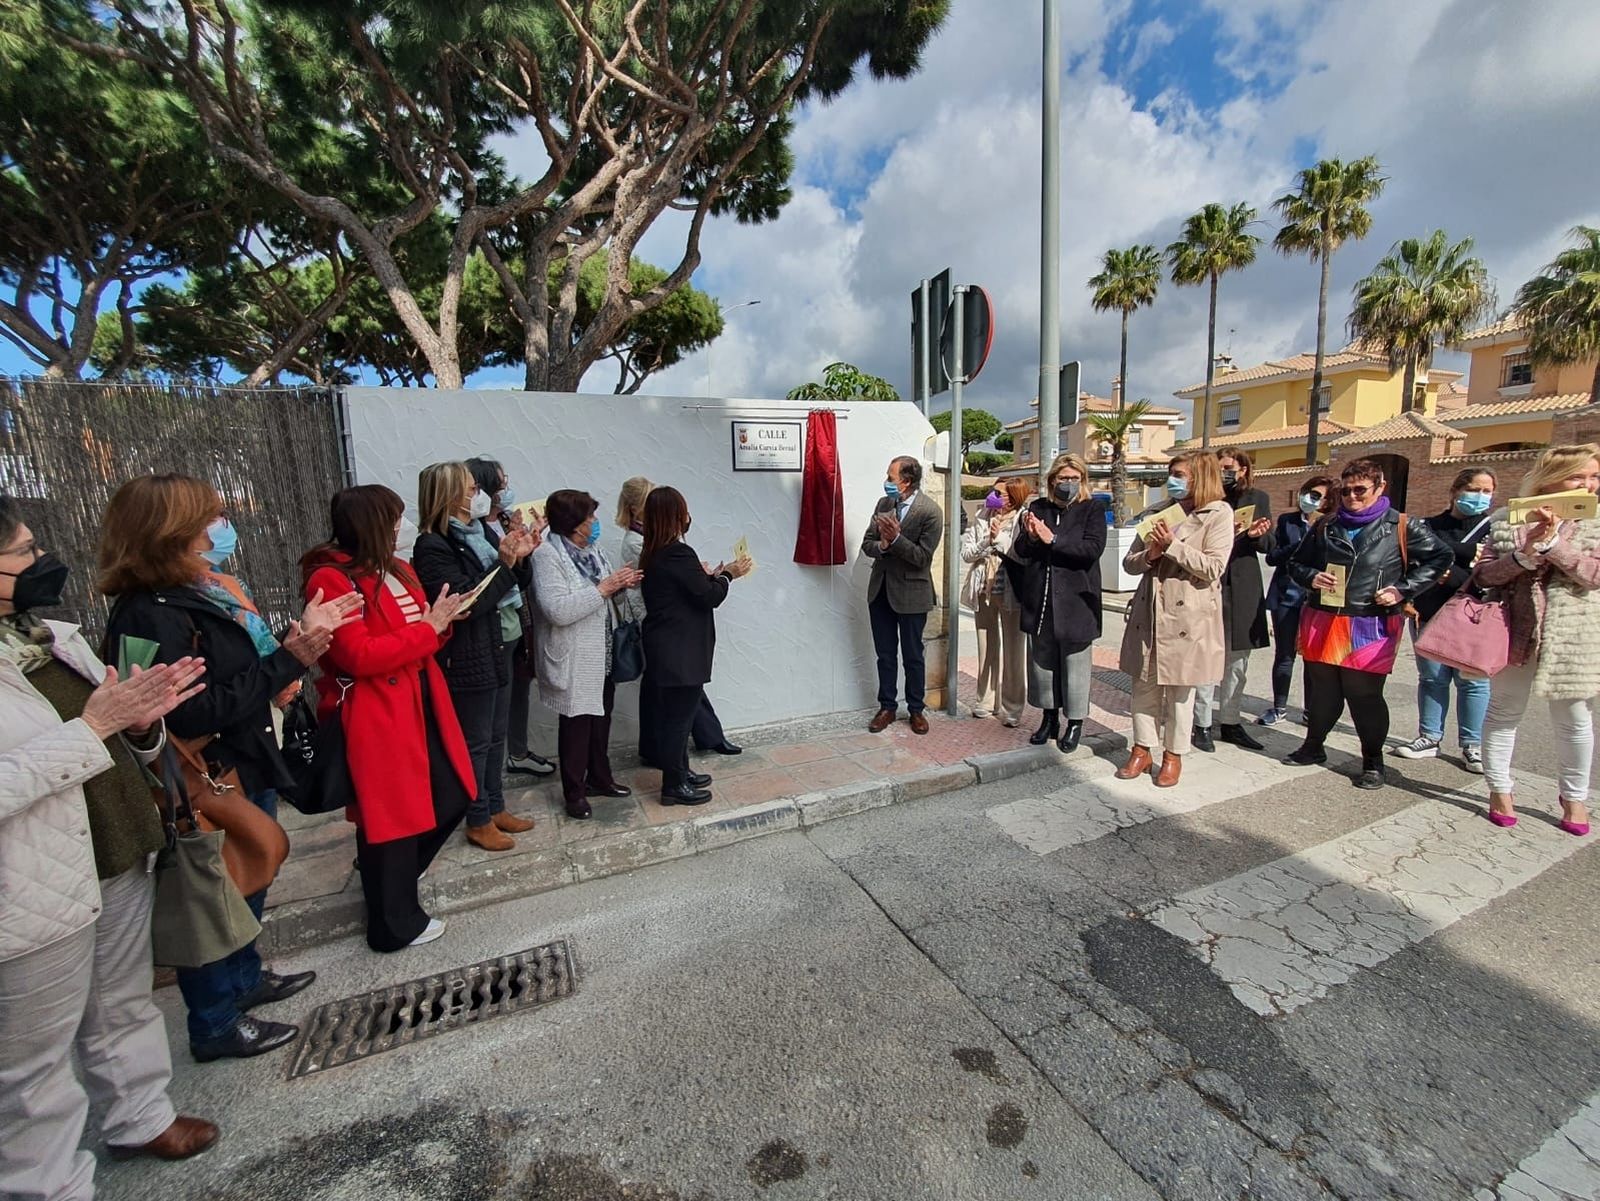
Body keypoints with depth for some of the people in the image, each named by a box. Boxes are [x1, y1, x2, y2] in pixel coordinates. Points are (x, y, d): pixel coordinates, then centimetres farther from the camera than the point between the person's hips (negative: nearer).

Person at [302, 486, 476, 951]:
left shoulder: (395, 569, 13)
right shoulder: (331, 579, -14)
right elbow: (359, 655, -22)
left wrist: (443, 619, -2)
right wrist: (429, 626, -17)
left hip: (420, 703, 9)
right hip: (375, 716, -8)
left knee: (451, 797, 15)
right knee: (393, 816, 6)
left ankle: (386, 877, 40)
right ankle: (395, 923, 27)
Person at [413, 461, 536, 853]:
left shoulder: (475, 535, 8)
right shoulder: (432, 546, -15)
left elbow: (504, 590, 12)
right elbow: (465, 602, -21)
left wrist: (517, 557, -3)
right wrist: (505, 563, -20)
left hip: (496, 651, 8)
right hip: (467, 661, -8)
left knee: (496, 737, 17)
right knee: (475, 743, 5)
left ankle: (495, 808, 32)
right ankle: (478, 822, 22)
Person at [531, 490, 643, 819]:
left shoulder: (591, 549, 7)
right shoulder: (547, 555, -17)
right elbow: (557, 610, -27)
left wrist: (620, 585, -1)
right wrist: (603, 588, -24)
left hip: (602, 653, 8)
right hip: (574, 660, -8)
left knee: (601, 718, 18)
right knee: (576, 725, 5)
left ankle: (600, 778, 36)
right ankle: (574, 793, 22)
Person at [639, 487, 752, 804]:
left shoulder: (653, 555, 8)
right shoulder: (679, 553, -20)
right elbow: (709, 597, -15)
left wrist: (712, 575, 10)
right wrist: (728, 575, 0)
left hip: (666, 648, 10)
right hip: (680, 652, -9)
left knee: (673, 713, 19)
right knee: (679, 715, 2)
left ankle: (679, 772, 33)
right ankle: (673, 786, 15)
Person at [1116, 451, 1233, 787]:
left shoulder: (1219, 513, -1)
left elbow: (1213, 568, -12)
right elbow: (1129, 563, 10)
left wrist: (1172, 545, -17)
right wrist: (1149, 554, -10)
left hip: (1187, 616, -4)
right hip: (1149, 612, 5)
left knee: (1180, 690, 7)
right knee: (1144, 685, 9)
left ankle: (1173, 755, 21)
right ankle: (1142, 750, 22)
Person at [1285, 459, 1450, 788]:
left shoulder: (1401, 527, 1)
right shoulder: (1325, 526, 10)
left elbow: (1438, 557, 4)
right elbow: (1297, 562, 15)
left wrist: (1402, 589, -7)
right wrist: (1311, 578, -6)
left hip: (1372, 627, -3)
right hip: (1322, 624, 3)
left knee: (1365, 695, 2)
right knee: (1321, 690, 12)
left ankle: (1373, 761, 20)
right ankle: (1313, 745, 29)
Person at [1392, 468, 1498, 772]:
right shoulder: (1429, 527, 9)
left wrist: (1453, 576, -15)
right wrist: (1410, 603, -10)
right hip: (1429, 615, 2)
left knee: (1473, 681, 2)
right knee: (1432, 678, 7)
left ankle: (1473, 746, 12)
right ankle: (1429, 738, 16)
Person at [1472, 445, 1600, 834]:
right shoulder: (1509, 521, 0)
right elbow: (1483, 575, -4)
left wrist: (1553, 541, -20)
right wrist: (1524, 554, -19)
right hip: (1514, 630, -1)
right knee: (1504, 711, 8)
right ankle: (1500, 788, 20)